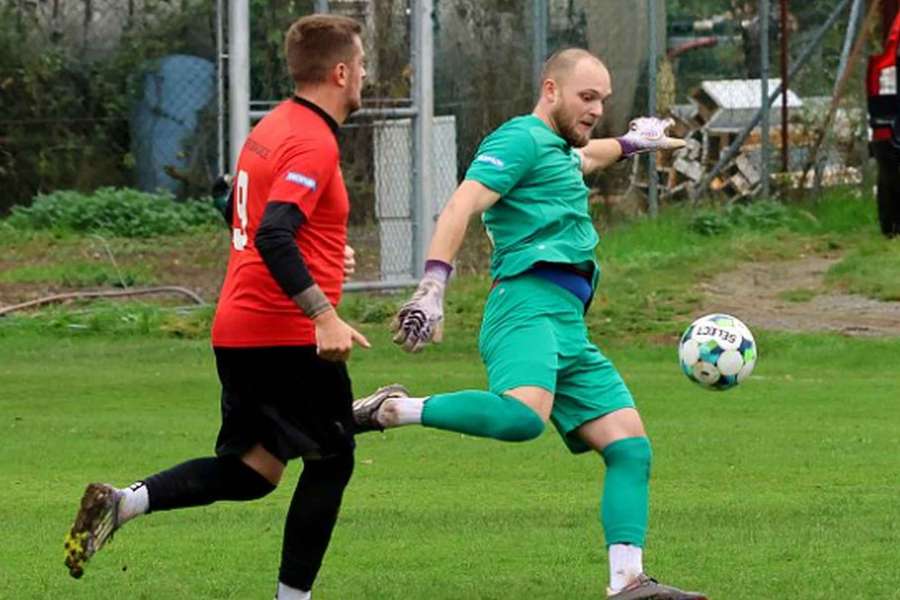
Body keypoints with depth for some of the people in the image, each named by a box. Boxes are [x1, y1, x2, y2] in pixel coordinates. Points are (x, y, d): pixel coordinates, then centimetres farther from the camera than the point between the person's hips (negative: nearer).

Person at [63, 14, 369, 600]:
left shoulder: (271, 129, 14)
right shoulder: (313, 143, -16)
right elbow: (273, 237, -28)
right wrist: (325, 316, -32)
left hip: (237, 328, 9)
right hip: (289, 336, -9)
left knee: (253, 470, 13)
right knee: (331, 461, 6)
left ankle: (121, 503, -5)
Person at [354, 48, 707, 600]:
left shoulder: (557, 152, 30)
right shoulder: (522, 139, 0)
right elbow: (463, 205, -14)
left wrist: (630, 144, 74)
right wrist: (434, 285, -26)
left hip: (570, 328, 10)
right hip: (528, 302, -10)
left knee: (631, 445, -1)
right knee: (524, 415, -37)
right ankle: (393, 410, -20)